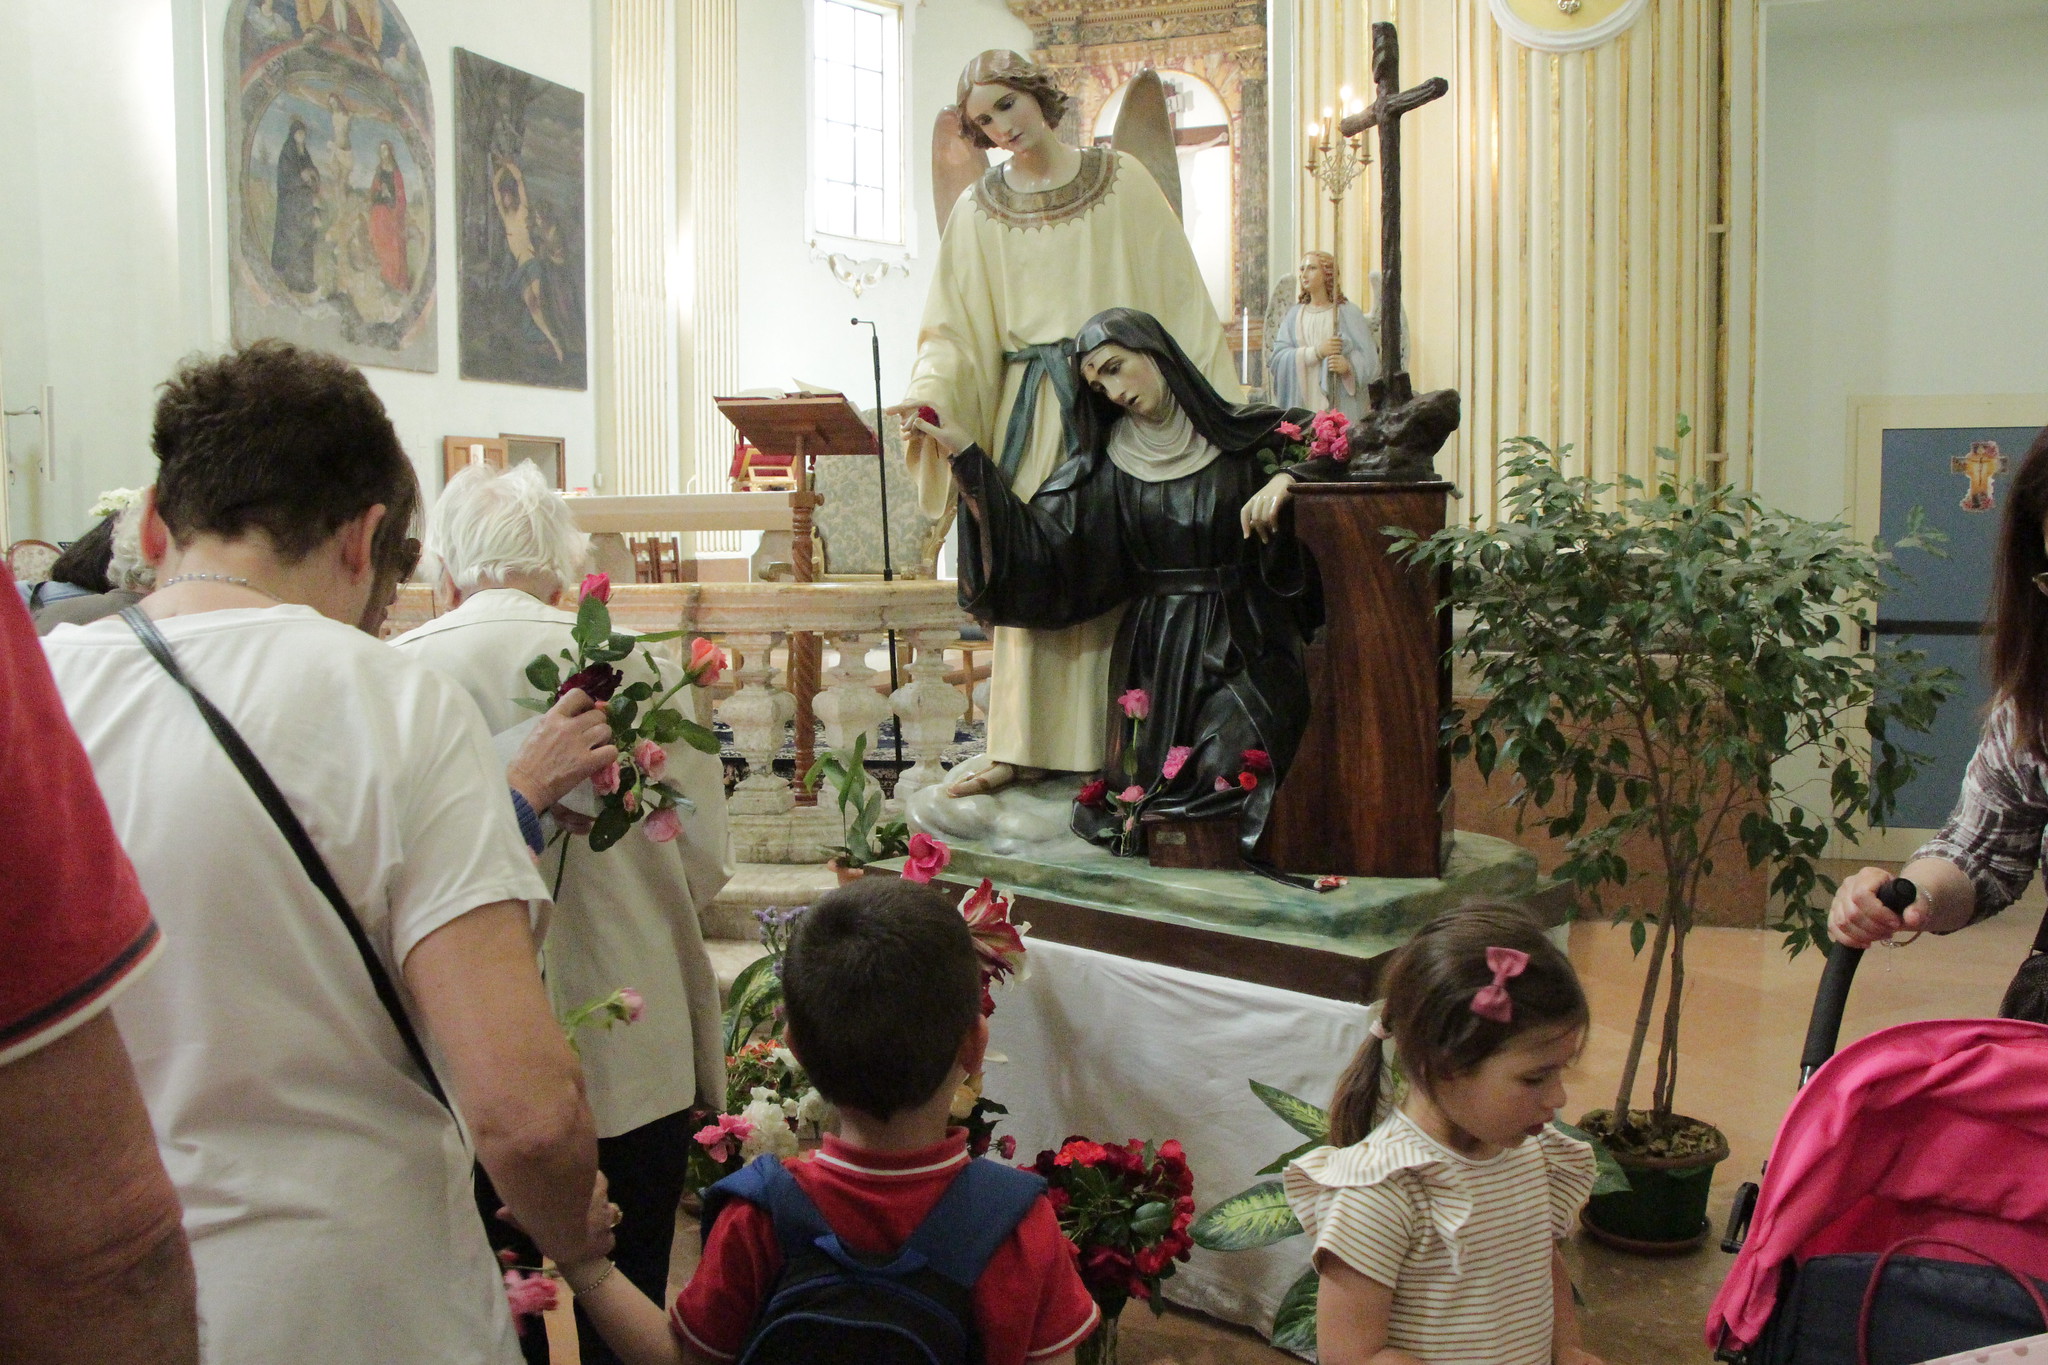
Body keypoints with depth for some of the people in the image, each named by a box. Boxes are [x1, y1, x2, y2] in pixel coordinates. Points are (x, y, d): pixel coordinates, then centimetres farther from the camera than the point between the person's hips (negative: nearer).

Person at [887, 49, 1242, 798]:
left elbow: (1178, 293, 4)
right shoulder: (978, 210, 9)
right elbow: (954, 325, 4)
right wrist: (928, 394, -15)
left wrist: (1205, 397, -2)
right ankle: (1021, 743, 1)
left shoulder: (1121, 179, 6)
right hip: (1032, 406, 1)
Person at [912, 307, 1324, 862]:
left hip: (1243, 646, -1)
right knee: (1147, 781, -14)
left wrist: (1287, 477, -19)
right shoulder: (1107, 465, 7)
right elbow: (1038, 544, 0)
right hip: (1156, 650, 2)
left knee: (1229, 769, -21)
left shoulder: (1250, 437, 3)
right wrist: (966, 456, -4)